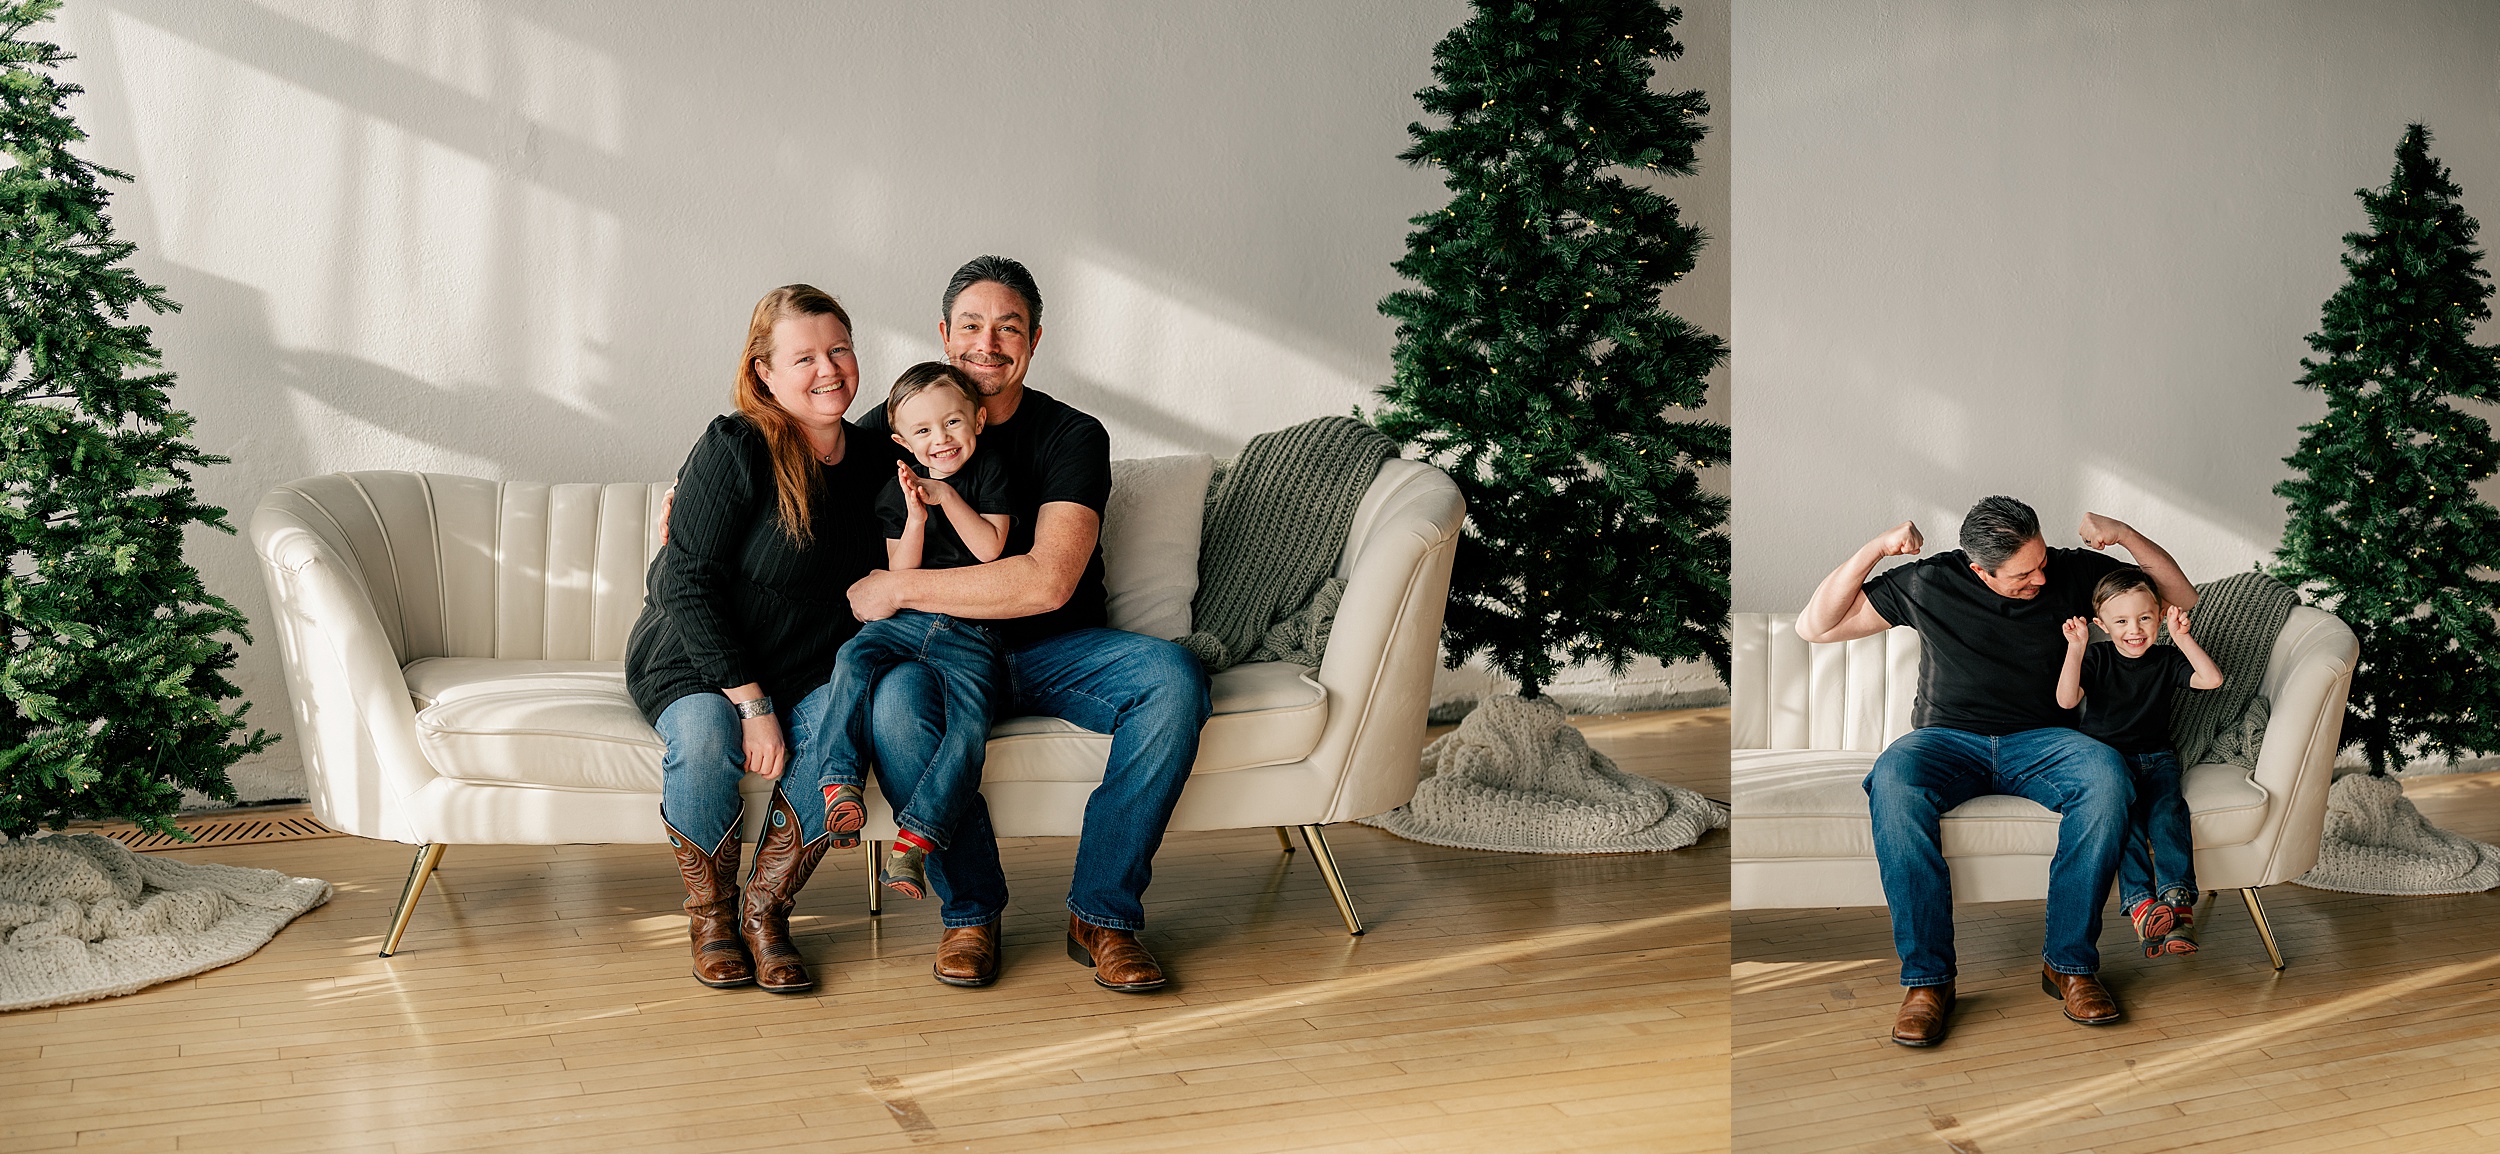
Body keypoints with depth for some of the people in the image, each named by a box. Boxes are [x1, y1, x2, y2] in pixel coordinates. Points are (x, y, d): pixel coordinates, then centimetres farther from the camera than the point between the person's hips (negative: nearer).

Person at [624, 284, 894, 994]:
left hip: (808, 671, 4)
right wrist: (753, 703, -22)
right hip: (693, 664, -4)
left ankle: (765, 908, -9)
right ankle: (710, 912, -6)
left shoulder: (875, 462, 3)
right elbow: (687, 584, -18)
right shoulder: (735, 449, -15)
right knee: (705, 737, -35)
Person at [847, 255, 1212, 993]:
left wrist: (899, 588, -20)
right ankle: (970, 909, -15)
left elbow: (1047, 581, -20)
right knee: (895, 698, -35)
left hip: (1056, 651, 0)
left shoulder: (1073, 437, -7)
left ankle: (1102, 912, -19)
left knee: (1175, 677, -29)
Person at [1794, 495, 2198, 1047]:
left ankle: (2067, 961, -23)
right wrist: (1874, 548, -13)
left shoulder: (2074, 572, 3)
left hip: (2040, 740, 1)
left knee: (2107, 779, -34)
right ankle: (1927, 977, -32)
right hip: (1947, 739, -1)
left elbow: (2183, 599, 10)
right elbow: (1814, 627, -2)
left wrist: (2127, 535, -7)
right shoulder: (1928, 582, -1)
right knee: (1893, 781, -37)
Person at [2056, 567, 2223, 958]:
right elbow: (2066, 700, -14)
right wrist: (2075, 649, -25)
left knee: (2167, 809, -29)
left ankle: (2179, 901, -37)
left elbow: (2212, 679, -9)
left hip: (2156, 758, 2)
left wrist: (2182, 637, -17)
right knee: (2122, 807, -32)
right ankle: (2140, 901, -40)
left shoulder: (2166, 660, 7)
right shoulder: (2095, 657, 2)